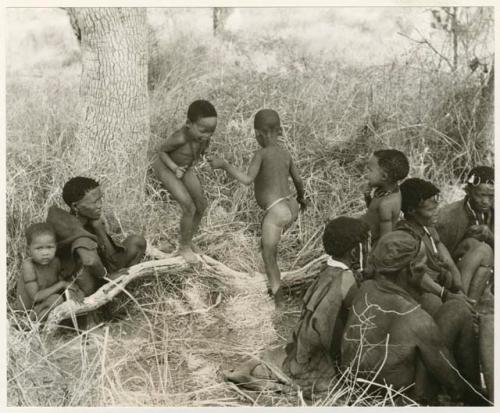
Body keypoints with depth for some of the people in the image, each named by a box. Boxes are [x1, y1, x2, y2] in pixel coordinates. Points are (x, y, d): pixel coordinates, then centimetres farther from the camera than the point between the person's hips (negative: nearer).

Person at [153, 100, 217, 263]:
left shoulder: (204, 133, -23)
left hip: (185, 167, 7)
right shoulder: (180, 138, -40)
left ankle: (187, 239, 31)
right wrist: (175, 168, -29)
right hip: (166, 168, -7)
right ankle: (184, 247, 11)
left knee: (201, 205, 8)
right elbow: (161, 150, -21)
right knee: (189, 208, -12)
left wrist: (194, 161, -7)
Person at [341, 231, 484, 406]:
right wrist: (464, 393, 7)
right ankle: (475, 391, 18)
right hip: (406, 396, -6)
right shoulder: (418, 321, -29)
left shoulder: (365, 289, -11)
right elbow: (445, 370, -13)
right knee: (457, 311, -2)